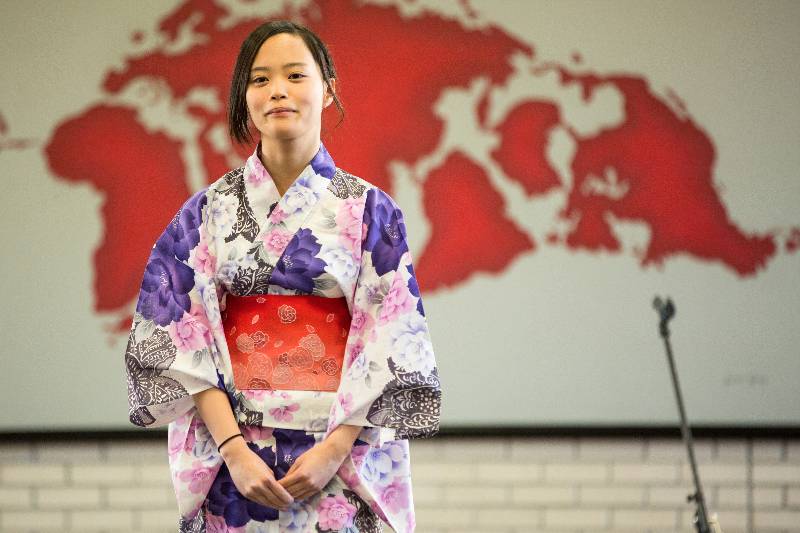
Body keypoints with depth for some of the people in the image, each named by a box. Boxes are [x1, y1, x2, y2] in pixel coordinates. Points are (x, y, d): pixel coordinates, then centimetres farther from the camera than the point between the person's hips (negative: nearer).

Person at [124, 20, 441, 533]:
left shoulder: (369, 210, 2)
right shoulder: (208, 211, 4)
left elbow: (388, 344, -3)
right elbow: (186, 338, -2)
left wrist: (337, 447, -14)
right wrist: (234, 448, -13)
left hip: (341, 449, -1)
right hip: (231, 444, 1)